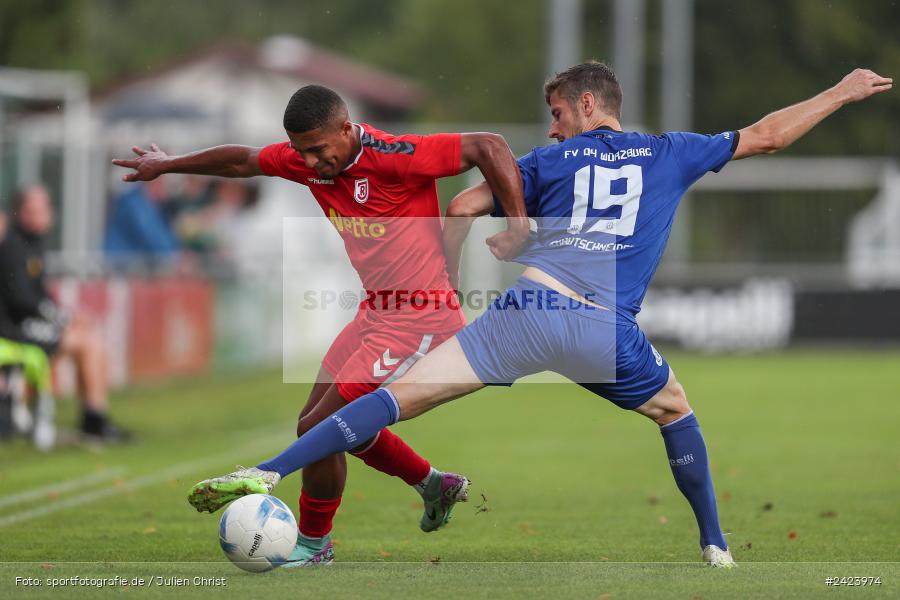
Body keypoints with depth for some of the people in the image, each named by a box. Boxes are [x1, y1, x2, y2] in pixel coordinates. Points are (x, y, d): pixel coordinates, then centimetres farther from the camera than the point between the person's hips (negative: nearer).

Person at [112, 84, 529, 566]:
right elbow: (243, 161, 18)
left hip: (417, 324, -9)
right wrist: (168, 165, 30)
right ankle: (435, 485, 36)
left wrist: (518, 229, -27)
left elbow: (489, 146, -23)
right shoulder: (308, 158, 0)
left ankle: (313, 544, 15)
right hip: (376, 312, 9)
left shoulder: (394, 158, -23)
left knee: (319, 429, -7)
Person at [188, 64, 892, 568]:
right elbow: (766, 136, 26)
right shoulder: (670, 153, 21)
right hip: (608, 333, 1)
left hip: (529, 312, -1)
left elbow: (463, 207, 17)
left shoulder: (551, 160, 20)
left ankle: (268, 473, -20)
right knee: (676, 411, 31)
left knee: (403, 394, -6)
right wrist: (844, 92, 39)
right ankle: (716, 547, 28)